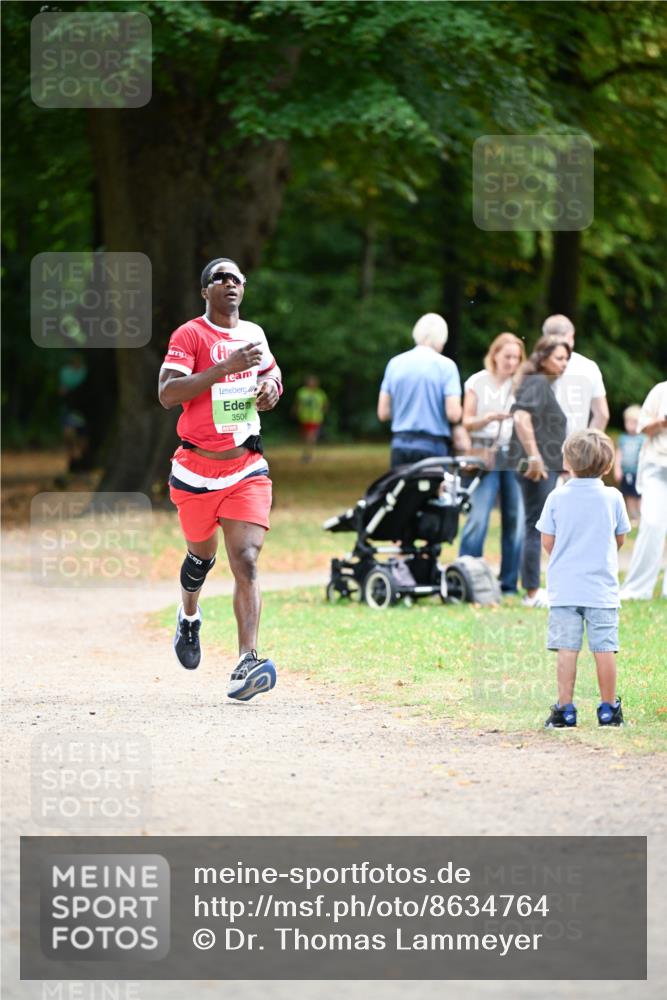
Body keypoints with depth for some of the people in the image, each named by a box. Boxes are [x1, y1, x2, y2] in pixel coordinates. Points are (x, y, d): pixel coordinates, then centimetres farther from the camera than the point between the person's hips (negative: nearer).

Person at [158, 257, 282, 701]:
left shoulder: (254, 333, 9)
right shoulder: (190, 335, -8)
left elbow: (271, 370, 30)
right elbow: (167, 394, -21)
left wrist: (271, 388, 5)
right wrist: (226, 367, -28)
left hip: (247, 468, 2)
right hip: (197, 469, -2)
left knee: (246, 560, -13)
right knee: (202, 555, 17)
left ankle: (247, 662, -22)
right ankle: (189, 617, 50)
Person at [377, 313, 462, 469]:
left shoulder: (395, 363, 6)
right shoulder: (445, 366, -6)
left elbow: (383, 412, 7)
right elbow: (453, 414, -12)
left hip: (400, 446, 4)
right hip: (433, 446, -4)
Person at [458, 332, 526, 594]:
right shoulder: (477, 383, 7)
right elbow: (467, 423, 3)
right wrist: (489, 418, -16)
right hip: (485, 454, -3)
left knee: (515, 519, -1)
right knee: (478, 517, -12)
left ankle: (509, 582, 6)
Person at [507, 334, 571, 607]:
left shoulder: (544, 384, 18)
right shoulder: (537, 383, -12)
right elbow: (521, 417, -25)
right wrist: (534, 457, -27)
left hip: (545, 466, 11)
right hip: (538, 467, -11)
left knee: (536, 529, 13)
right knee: (537, 528, -8)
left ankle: (533, 591, 18)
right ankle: (533, 593, -5)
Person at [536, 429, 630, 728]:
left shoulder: (557, 498, -4)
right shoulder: (613, 497, -2)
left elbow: (547, 541, 0)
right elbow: (621, 538, 9)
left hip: (564, 588, 0)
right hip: (602, 588, 0)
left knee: (567, 649, 1)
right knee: (604, 648, 4)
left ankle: (565, 709, 1)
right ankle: (608, 709, 9)